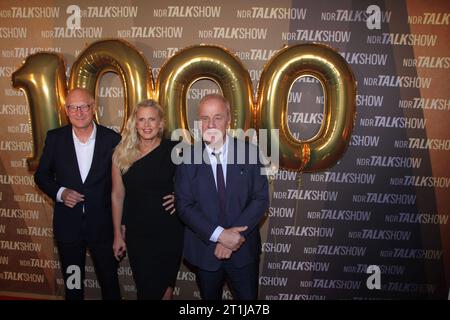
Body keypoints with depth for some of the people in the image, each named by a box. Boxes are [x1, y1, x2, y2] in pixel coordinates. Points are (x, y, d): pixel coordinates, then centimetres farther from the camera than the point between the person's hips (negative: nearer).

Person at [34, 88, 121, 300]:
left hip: (103, 224, -1)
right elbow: (41, 175, 6)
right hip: (68, 225, 2)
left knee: (110, 283, 12)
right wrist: (60, 193, -13)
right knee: (72, 285, 18)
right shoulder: (55, 138, -3)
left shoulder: (112, 139, -7)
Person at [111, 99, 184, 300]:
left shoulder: (175, 150, -7)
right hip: (137, 233, 0)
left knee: (166, 283, 16)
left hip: (169, 232, 0)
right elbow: (117, 196, 2)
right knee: (145, 287, 9)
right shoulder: (122, 154, -3)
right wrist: (118, 234, 4)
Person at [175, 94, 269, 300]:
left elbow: (261, 199, -8)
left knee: (248, 296, 14)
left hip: (244, 250, 0)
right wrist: (220, 235, -20)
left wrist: (234, 235, -17)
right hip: (204, 250, 1)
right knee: (209, 297, 20)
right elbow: (184, 205, -10)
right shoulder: (187, 157, -7)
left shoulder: (250, 152, -7)